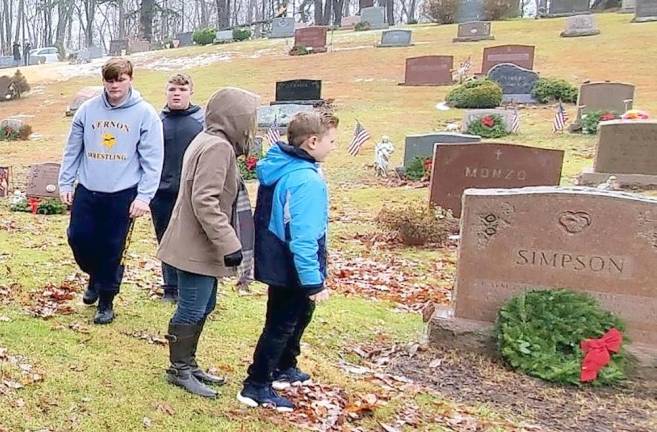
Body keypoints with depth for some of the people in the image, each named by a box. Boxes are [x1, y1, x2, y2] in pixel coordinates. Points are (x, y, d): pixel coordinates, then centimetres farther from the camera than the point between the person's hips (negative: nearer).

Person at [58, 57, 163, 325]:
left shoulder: (145, 114, -7)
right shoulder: (87, 110, 2)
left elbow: (152, 160, -9)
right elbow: (72, 150, 9)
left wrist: (144, 196, -14)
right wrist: (65, 183, 6)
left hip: (123, 194, -3)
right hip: (87, 191, 3)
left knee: (112, 249, 4)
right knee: (78, 238, 6)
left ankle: (106, 301, 22)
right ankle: (96, 276, 37)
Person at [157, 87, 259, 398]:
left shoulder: (210, 141, 13)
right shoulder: (218, 147, -19)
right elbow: (205, 201, -27)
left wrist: (226, 242, 20)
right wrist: (230, 244, -25)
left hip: (199, 244, 10)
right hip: (198, 247, -10)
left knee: (202, 307, 18)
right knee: (192, 310, 2)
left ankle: (188, 364, 31)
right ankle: (179, 370, 16)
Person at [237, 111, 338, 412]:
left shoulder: (276, 167, 3)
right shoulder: (307, 179, -26)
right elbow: (303, 237, -29)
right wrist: (313, 281, -24)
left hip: (274, 262, 9)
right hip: (291, 270, -9)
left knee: (297, 317, 26)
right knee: (281, 326, 4)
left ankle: (284, 369, 42)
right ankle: (256, 386, 15)